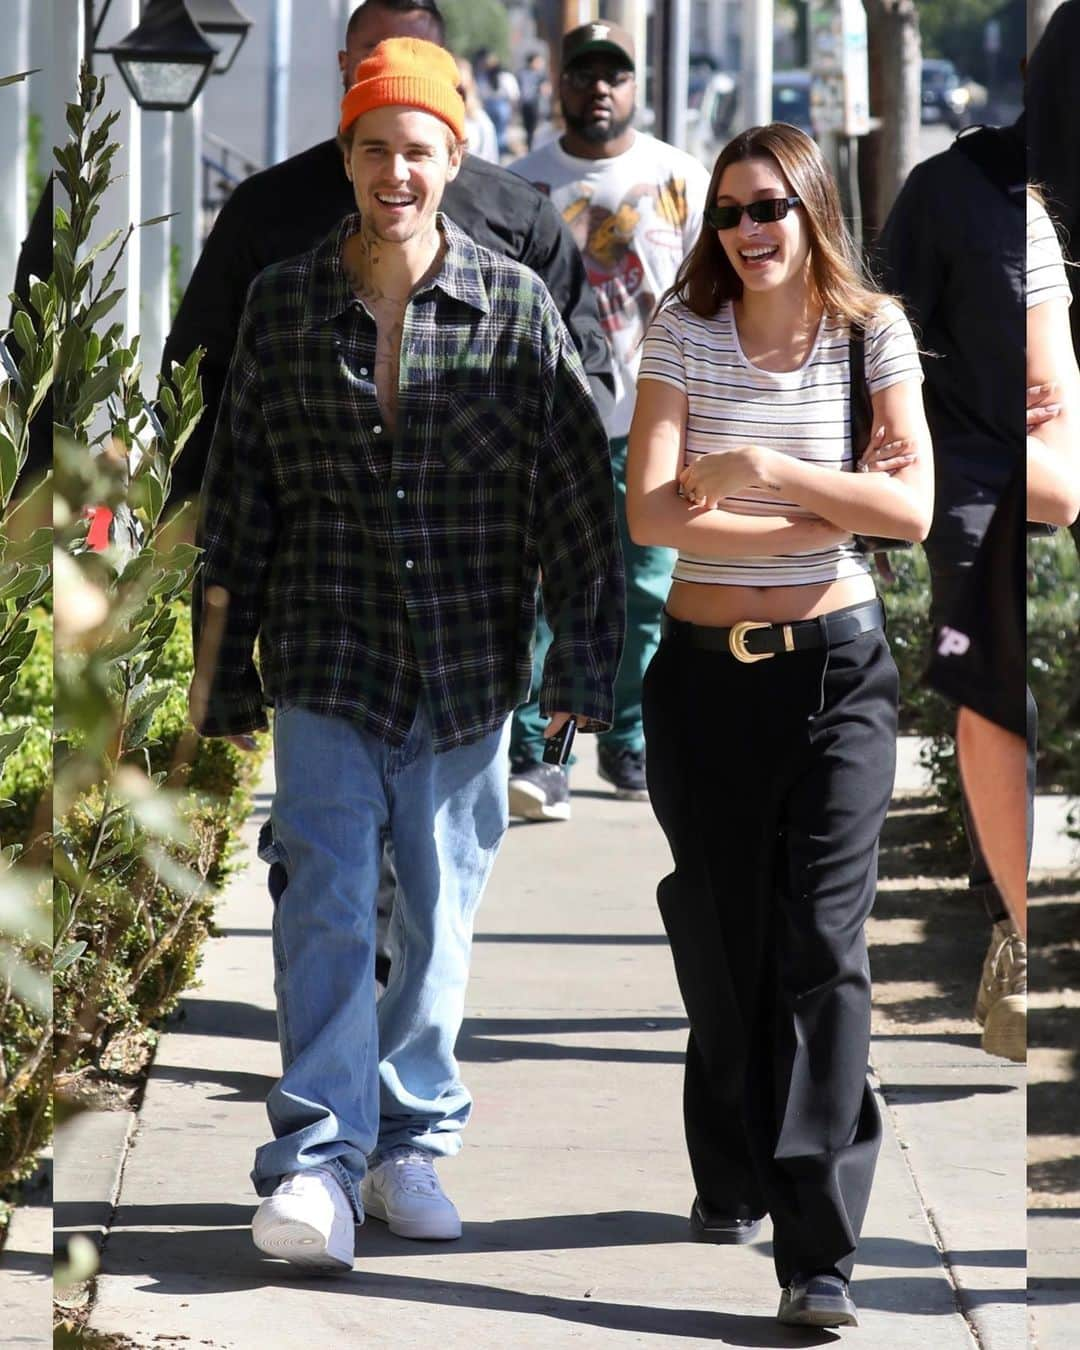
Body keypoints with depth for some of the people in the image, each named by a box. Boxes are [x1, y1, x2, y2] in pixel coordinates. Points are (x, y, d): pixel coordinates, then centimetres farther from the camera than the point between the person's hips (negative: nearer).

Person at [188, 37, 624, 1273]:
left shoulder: (515, 309, 0)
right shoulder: (283, 304, 3)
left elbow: (576, 492, 2)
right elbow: (236, 495, 8)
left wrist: (584, 660, 0)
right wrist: (221, 667, 8)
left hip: (466, 671, 1)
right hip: (325, 662, 0)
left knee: (440, 914, 8)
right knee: (327, 904, -9)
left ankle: (412, 1147, 20)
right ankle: (317, 1161, -11)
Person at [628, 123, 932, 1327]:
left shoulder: (872, 334, -1)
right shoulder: (684, 333, -1)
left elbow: (913, 511, -11)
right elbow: (650, 513, -12)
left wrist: (768, 473, -20)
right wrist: (831, 510, -15)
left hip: (835, 670, -1)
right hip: (704, 671, 2)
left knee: (823, 947, -9)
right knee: (719, 939, 11)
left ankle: (819, 1248, -13)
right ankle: (731, 1180, 32)